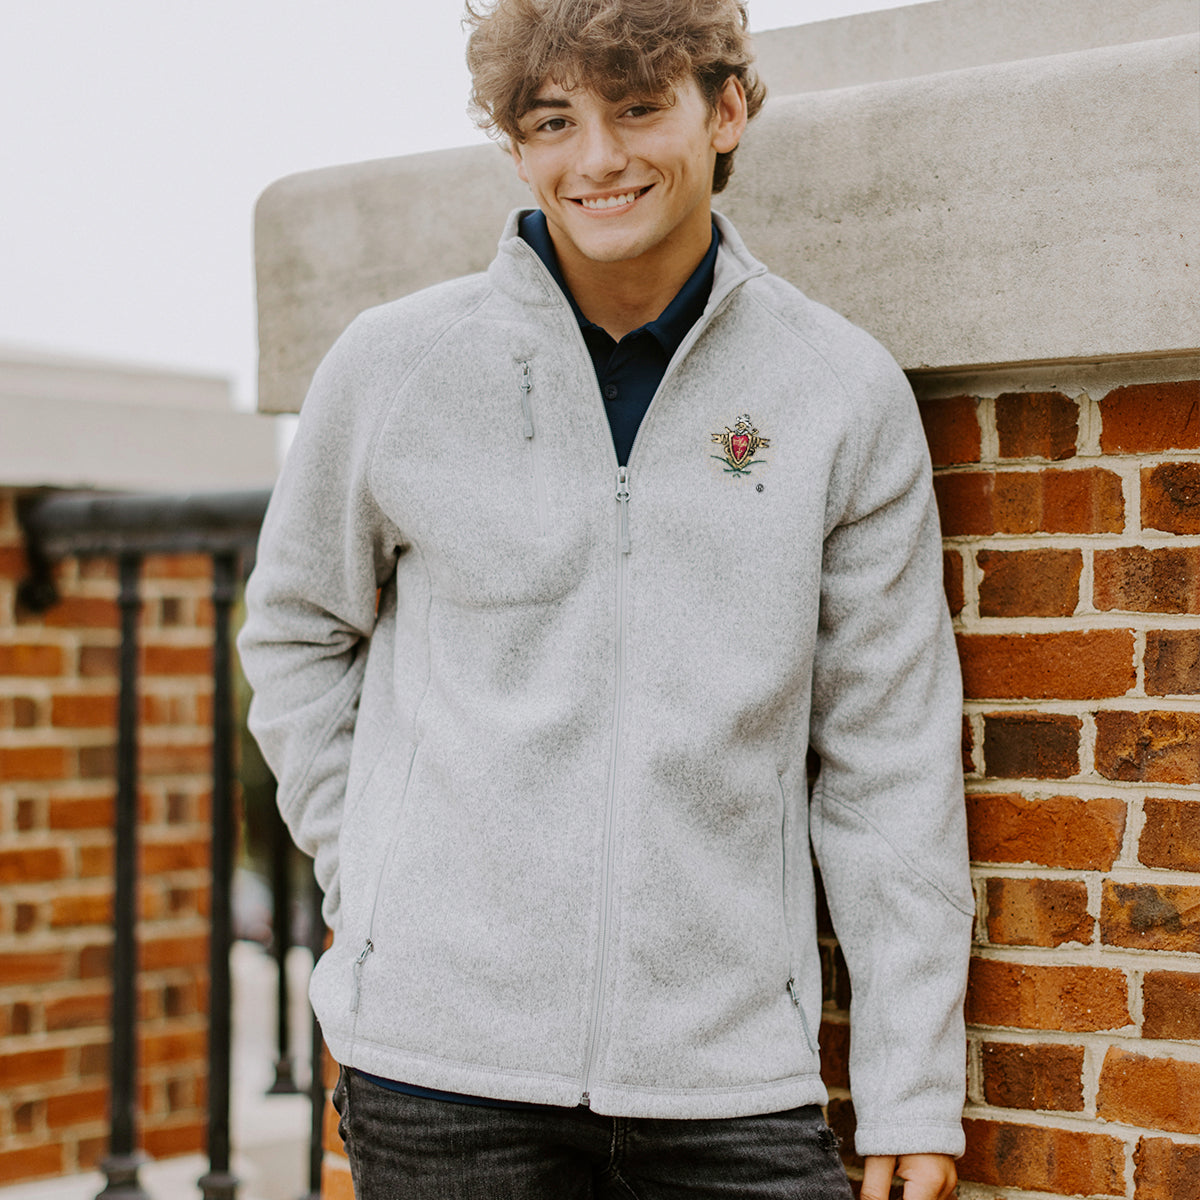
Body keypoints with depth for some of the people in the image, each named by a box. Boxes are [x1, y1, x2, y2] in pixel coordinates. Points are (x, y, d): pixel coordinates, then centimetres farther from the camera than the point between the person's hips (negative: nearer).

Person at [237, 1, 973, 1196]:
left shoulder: (844, 393, 1)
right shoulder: (394, 368, 1)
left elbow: (889, 759, 3)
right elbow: (296, 629, 16)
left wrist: (911, 1094, 2)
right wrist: (374, 877, 6)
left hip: (728, 1065, 0)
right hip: (445, 1055, 0)